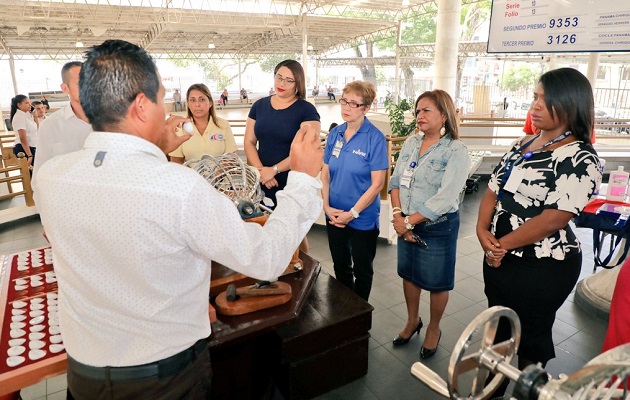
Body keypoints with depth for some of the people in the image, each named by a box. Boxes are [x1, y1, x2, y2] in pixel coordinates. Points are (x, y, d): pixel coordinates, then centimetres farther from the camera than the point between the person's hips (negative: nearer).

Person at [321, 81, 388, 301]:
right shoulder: (335, 134, 1)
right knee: (340, 266, 21)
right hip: (335, 216, 5)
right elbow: (325, 174, 4)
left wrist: (353, 213, -16)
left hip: (363, 218, -4)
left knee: (362, 270, 14)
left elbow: (377, 184, -16)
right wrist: (326, 207, -7)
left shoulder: (375, 138, -14)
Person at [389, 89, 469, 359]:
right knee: (408, 273, 20)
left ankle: (434, 329, 37)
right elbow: (396, 180, 0)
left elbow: (444, 200, -22)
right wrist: (398, 215, -14)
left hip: (438, 228, -5)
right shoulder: (411, 143, 3)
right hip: (407, 225, 6)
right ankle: (412, 321, 43)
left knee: (437, 282, 12)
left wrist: (409, 221, -19)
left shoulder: (456, 151, -16)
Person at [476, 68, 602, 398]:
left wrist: (501, 244, -15)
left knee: (530, 335, 13)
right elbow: (493, 191, 4)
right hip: (498, 258, 8)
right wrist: (483, 231, -12)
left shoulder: (580, 159, -17)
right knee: (498, 326, 23)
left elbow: (552, 220, -23)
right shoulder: (521, 146, 7)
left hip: (542, 268, -7)